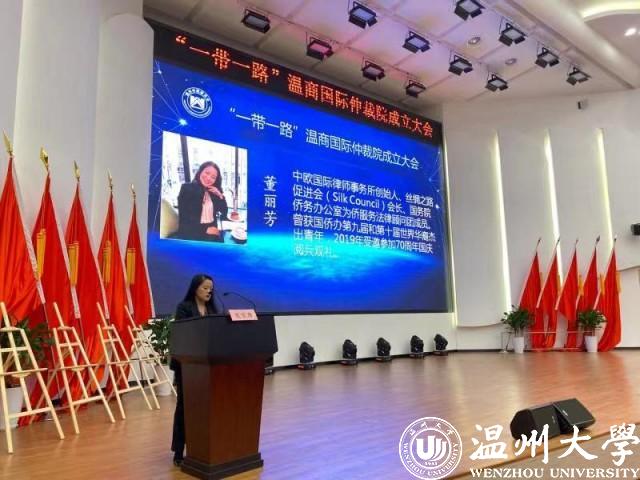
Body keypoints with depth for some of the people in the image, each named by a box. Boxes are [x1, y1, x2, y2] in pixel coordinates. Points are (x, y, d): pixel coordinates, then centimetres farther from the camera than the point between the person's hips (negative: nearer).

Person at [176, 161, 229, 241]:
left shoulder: (214, 191, 13)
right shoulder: (187, 188, -1)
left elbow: (224, 212, 13)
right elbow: (184, 218, -9)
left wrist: (220, 195, -1)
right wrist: (205, 229, -16)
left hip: (211, 230, 5)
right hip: (192, 232, -5)